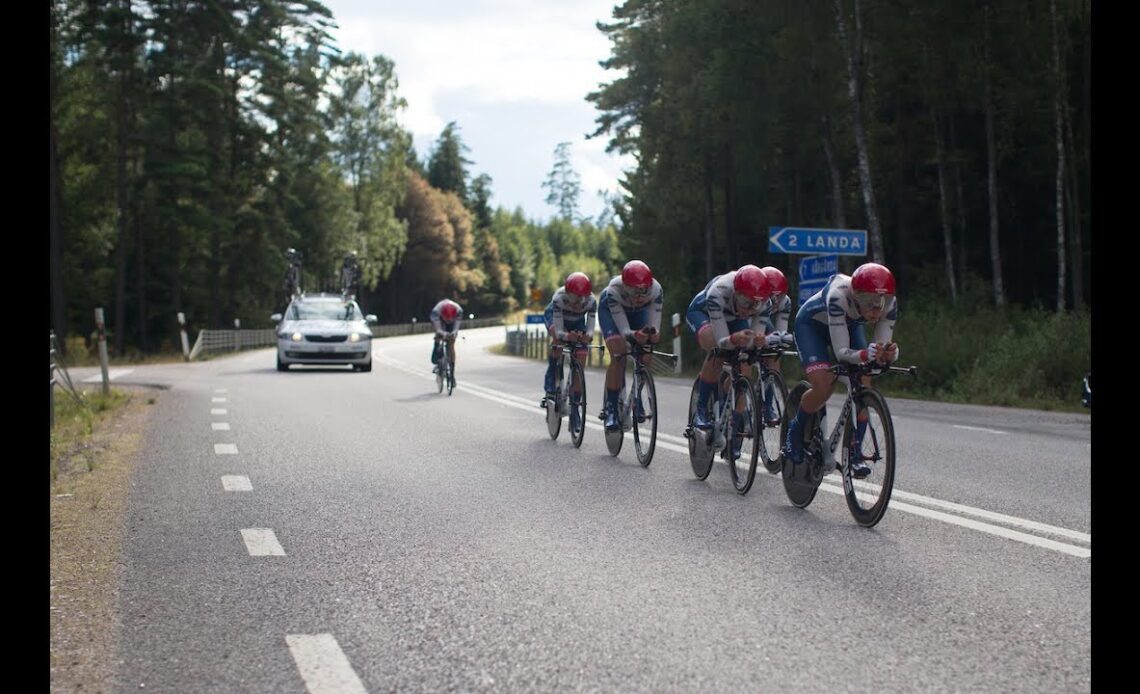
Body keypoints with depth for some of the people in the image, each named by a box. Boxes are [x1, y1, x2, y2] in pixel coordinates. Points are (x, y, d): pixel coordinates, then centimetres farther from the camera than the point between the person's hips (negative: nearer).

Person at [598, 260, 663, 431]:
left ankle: (637, 400, 11)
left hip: (638, 311, 3)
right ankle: (611, 408, -13)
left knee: (646, 357, -11)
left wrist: (654, 334, -54)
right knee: (619, 356, -21)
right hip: (610, 308, -3)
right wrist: (634, 335, -59)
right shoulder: (614, 291, -41)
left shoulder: (656, 290, -35)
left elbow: (654, 326, -32)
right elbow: (624, 330, -38)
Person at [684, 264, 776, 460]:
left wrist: (759, 341, -44)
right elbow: (722, 341, -43)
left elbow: (754, 340, -24)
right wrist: (735, 339, -62)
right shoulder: (719, 292, -43)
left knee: (744, 368, -13)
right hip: (701, 312, -4)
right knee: (717, 350, -36)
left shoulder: (762, 300, -32)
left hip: (733, 318, 4)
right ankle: (701, 410, -19)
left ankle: (735, 433, 1)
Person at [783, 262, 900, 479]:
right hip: (811, 324, -4)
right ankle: (796, 429, 4)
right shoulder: (838, 295, -42)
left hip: (850, 325, 4)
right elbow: (842, 352, -40)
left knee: (863, 383, -16)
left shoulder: (889, 304, -28)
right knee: (824, 385, -24)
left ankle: (854, 452, -6)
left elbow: (882, 349, -26)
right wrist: (866, 354, -59)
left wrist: (890, 354, -48)